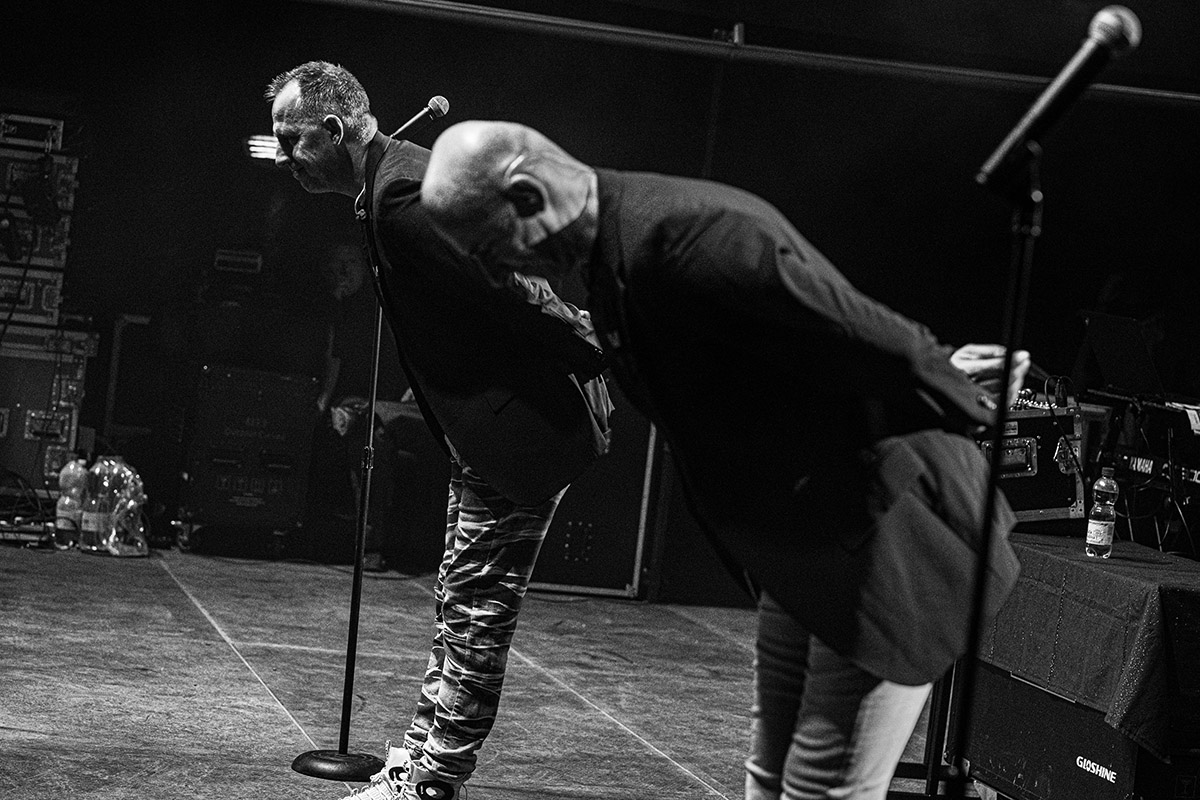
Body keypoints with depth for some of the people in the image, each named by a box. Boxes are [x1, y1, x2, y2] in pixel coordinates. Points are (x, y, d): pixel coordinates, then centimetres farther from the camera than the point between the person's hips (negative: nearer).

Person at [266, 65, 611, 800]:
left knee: (476, 611, -2)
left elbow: (509, 289, -24)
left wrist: (596, 359, -17)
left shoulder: (403, 193, -22)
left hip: (523, 428, -11)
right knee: (462, 603, 16)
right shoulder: (401, 175, 12)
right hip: (487, 429, 11)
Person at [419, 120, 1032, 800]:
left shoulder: (690, 238, -30)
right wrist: (939, 372, 9)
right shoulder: (626, 240, 4)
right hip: (806, 541, 10)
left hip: (885, 542, -10)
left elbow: (873, 335, -26)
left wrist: (965, 407, -9)